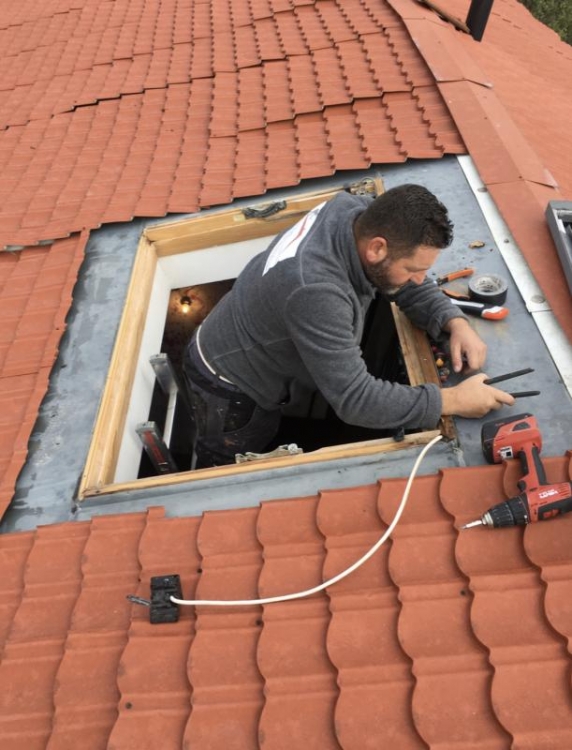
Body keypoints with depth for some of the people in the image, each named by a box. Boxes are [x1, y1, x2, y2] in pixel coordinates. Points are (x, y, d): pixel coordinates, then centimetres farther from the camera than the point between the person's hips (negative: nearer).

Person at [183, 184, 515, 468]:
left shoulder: (361, 213, -18)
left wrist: (455, 321, -20)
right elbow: (355, 400, -39)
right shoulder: (316, 290, -42)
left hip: (260, 363, 7)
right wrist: (453, 400, -33)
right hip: (229, 385, -7)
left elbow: (410, 286, -3)